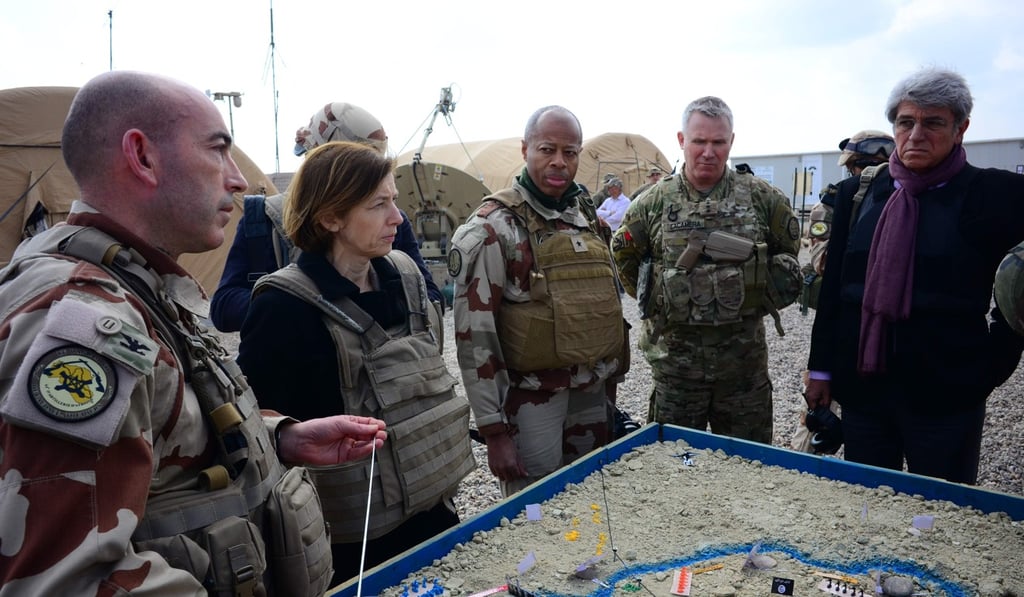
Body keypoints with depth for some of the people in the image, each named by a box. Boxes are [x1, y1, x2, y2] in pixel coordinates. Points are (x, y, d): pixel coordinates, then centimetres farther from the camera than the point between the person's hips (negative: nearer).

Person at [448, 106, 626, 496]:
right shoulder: (493, 227, -12)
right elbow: (474, 335, -15)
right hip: (530, 403, -6)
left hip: (593, 397, 6)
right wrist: (494, 431, -15)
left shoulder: (590, 218, 8)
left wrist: (612, 384, 17)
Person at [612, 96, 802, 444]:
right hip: (675, 354, 0)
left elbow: (787, 248, 15)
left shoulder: (761, 197, 0)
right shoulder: (654, 202, -1)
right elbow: (624, 254, 12)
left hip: (744, 354, 1)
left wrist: (763, 296, 9)